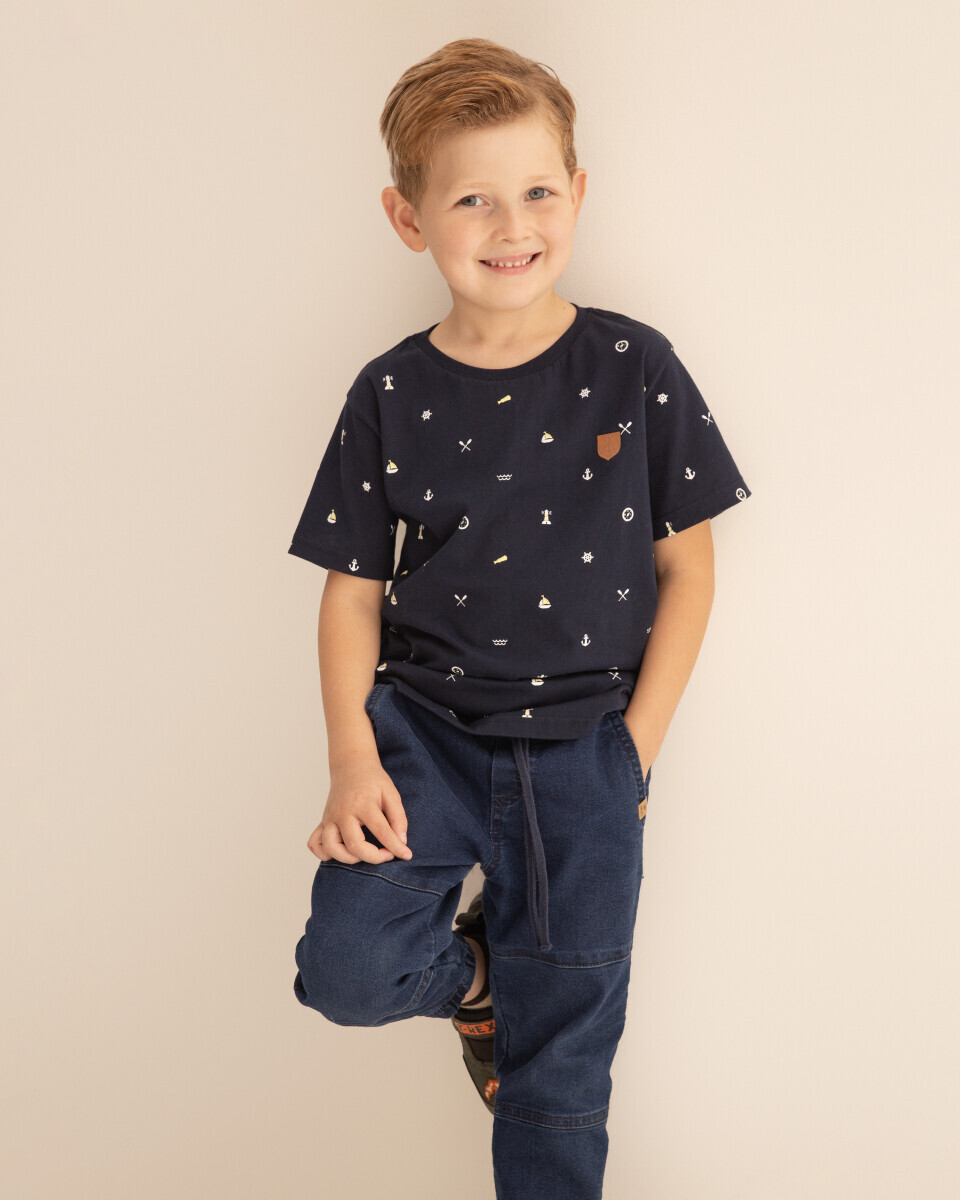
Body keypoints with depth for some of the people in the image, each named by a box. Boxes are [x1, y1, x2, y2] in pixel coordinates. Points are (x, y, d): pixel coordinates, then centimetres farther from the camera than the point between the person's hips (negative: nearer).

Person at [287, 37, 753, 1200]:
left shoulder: (635, 369, -5)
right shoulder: (392, 395, -3)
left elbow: (687, 565, -1)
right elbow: (352, 586, 2)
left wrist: (637, 745, -6)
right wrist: (353, 757, -9)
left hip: (582, 753, 0)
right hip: (425, 725, 1)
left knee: (562, 1069, 7)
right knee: (349, 967, -19)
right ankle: (471, 973, 16)